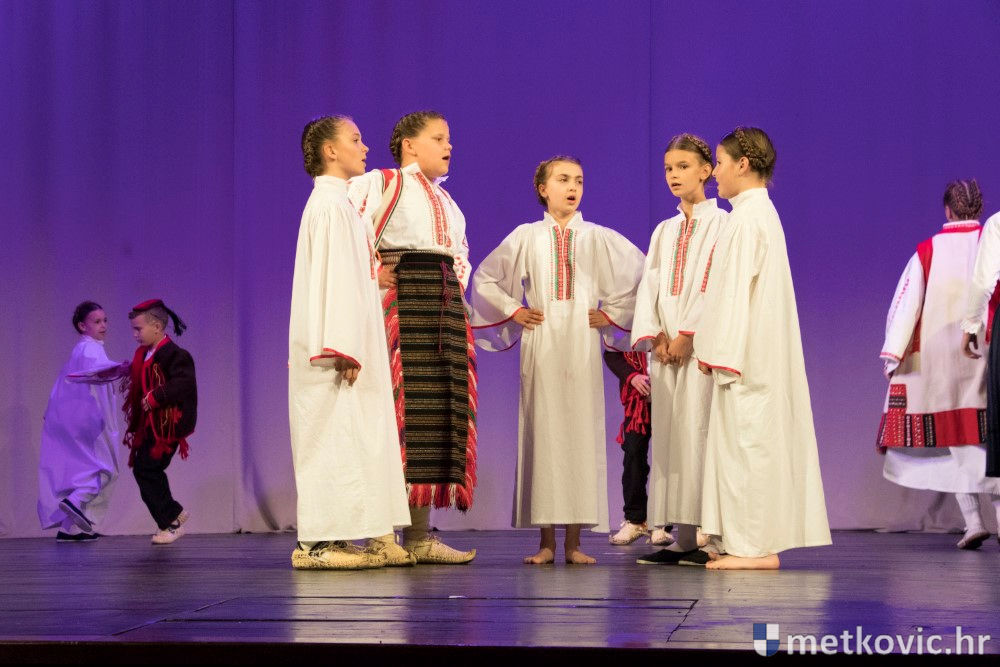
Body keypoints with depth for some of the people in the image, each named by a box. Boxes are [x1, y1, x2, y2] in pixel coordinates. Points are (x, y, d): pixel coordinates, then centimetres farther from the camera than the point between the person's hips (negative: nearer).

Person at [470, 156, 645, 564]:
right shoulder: (526, 237, 8)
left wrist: (613, 315, 6)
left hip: (582, 347, 0)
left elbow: (641, 276, 12)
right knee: (541, 434, -3)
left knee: (582, 434, -3)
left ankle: (574, 541, 1)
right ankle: (546, 541, 1)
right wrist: (512, 311, 7)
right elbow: (484, 278, 16)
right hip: (540, 346, 0)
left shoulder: (599, 238, 8)